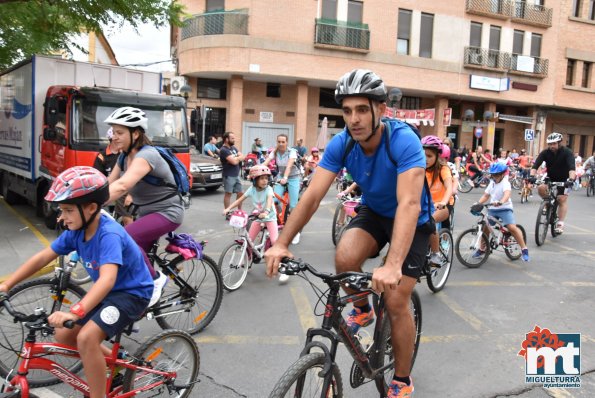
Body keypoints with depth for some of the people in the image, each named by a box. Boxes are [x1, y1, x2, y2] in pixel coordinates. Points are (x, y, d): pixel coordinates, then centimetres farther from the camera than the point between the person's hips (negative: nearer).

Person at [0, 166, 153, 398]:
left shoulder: (109, 234, -31)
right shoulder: (76, 230, -6)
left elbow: (107, 279, -44)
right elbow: (42, 258, 2)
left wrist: (74, 312, -54)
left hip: (132, 293, -9)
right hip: (107, 291, 9)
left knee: (86, 337, -26)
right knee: (63, 335, 7)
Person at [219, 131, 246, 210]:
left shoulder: (233, 148, 14)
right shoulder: (224, 150, -13)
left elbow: (243, 156, 9)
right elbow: (234, 161, -21)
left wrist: (236, 158, -10)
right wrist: (240, 157, -1)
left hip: (236, 175, 8)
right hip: (229, 176, -8)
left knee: (240, 193, 11)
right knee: (228, 194, -1)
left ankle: (240, 210, 22)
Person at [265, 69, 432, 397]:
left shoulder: (403, 140, -33)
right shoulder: (341, 144, -19)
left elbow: (409, 204, -44)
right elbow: (312, 195, -23)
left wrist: (392, 265, -57)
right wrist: (281, 243, -33)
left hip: (412, 221, -3)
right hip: (373, 212, 4)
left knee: (396, 301, -10)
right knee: (345, 257, -26)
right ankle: (362, 309, 8)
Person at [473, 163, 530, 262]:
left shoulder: (505, 183, -12)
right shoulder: (492, 183, 10)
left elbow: (507, 193, -32)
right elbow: (486, 195, 11)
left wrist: (501, 202, -52)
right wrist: (477, 204, -6)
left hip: (505, 208, -6)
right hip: (492, 209, 6)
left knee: (512, 227, -20)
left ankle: (524, 249, -7)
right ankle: (482, 249, 20)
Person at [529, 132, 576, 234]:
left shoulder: (567, 152, -21)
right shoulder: (545, 153, -14)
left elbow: (572, 167, -34)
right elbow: (535, 165, -24)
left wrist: (571, 179, -51)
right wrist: (532, 176, -42)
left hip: (564, 179, -3)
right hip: (550, 178, 3)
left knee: (562, 199, -14)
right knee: (541, 188, -25)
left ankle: (560, 224, -11)